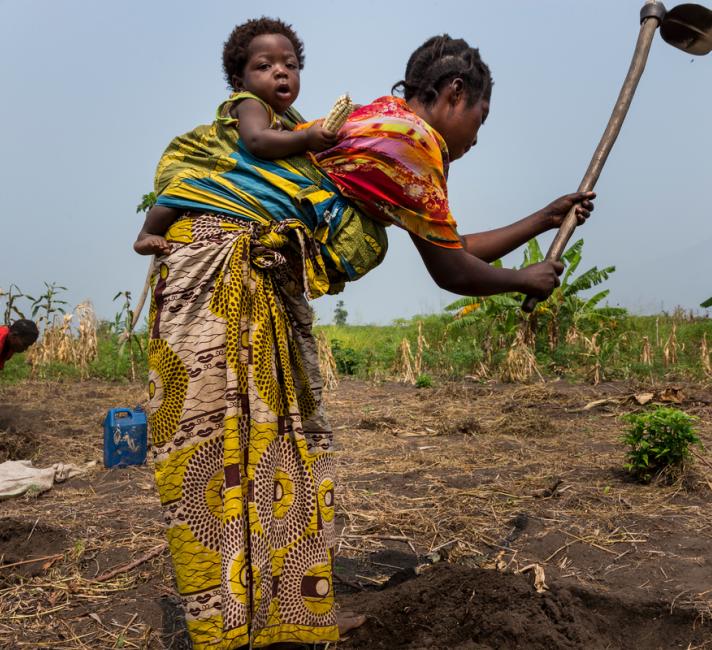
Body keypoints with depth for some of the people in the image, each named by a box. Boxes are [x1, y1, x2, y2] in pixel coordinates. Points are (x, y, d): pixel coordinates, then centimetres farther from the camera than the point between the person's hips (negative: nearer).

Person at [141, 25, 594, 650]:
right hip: (220, 265, -10)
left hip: (268, 287, 10)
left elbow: (456, 247, 30)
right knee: (225, 460, -9)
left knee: (289, 454, 10)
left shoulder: (383, 125, 22)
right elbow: (453, 273, -2)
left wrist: (546, 218, 38)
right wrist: (528, 281, 16)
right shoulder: (411, 136, -8)